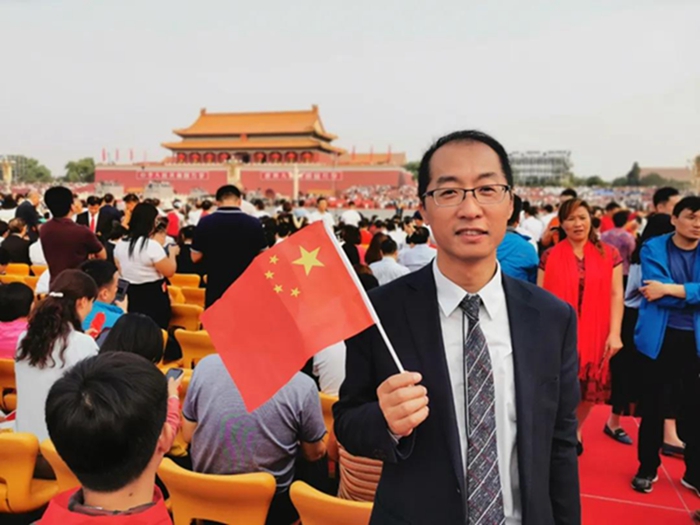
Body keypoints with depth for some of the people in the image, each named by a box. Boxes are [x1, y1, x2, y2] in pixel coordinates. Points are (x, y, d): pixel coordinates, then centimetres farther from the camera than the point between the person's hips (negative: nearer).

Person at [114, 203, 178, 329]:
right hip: (153, 297, -7)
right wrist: (172, 253, -1)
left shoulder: (120, 244, 4)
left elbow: (120, 271, 16)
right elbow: (169, 271, -15)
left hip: (130, 295, 7)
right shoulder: (152, 245, -19)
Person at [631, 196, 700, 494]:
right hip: (660, 337, -2)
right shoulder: (653, 249, -3)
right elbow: (657, 292, -16)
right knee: (653, 405, 10)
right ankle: (647, 468, 25)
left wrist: (671, 289, -20)